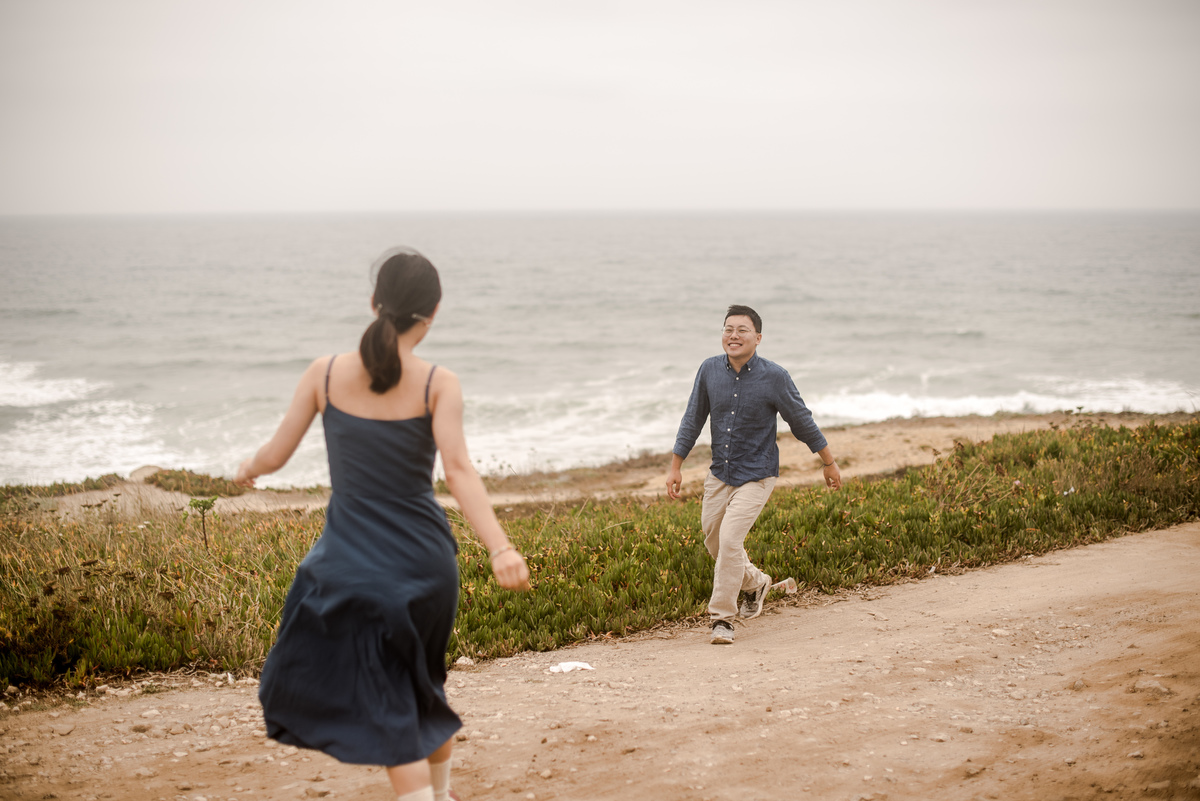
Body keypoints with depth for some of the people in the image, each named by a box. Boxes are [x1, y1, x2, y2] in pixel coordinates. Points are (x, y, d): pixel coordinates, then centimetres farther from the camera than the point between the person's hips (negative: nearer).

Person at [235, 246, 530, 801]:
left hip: (353, 563, -1)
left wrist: (248, 469, 26)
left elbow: (275, 456, 2)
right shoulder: (438, 384, -8)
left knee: (386, 702, 6)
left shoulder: (325, 373, -4)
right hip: (424, 558, 1)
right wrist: (500, 549, -29)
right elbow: (458, 470, -21)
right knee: (419, 681, 26)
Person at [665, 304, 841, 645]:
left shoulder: (774, 377, -14)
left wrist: (830, 463, 5)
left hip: (756, 476, -5)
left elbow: (802, 422, -3)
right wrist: (675, 467, 4)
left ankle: (722, 618, -4)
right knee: (714, 543, 14)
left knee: (730, 540, -18)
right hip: (719, 475, 5)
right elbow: (693, 420, 5)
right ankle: (755, 583, 43)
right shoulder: (710, 370, -5)